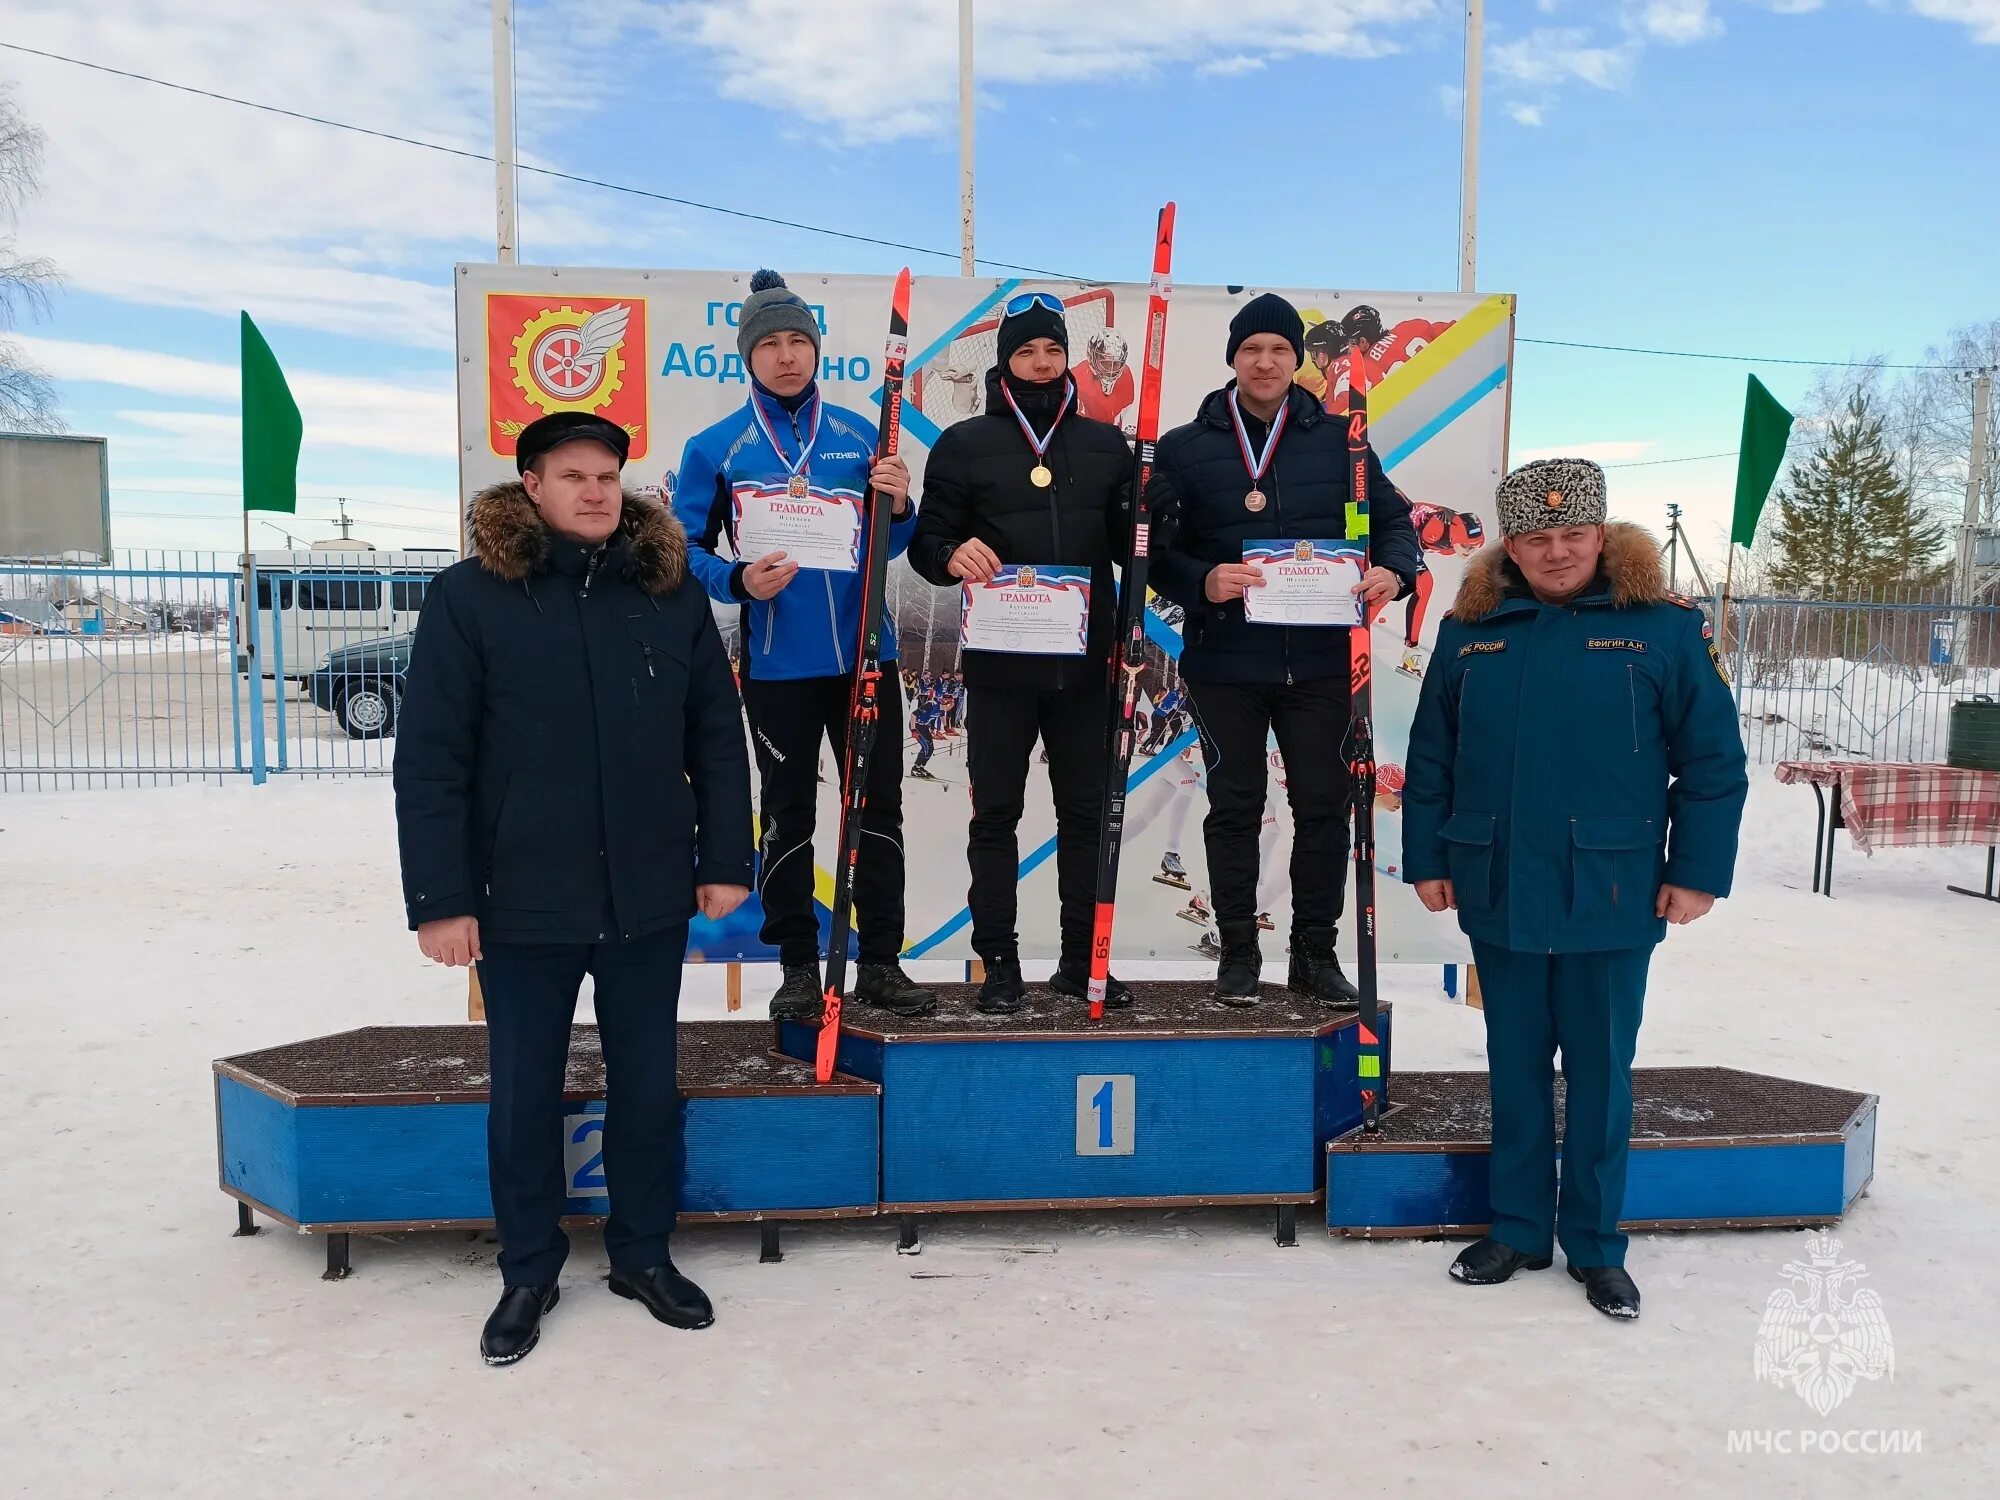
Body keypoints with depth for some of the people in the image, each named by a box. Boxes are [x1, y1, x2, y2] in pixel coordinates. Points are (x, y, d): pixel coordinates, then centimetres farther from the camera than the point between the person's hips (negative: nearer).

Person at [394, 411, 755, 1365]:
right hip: (522, 905, -2)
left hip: (650, 900, 2)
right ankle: (528, 1271, 31)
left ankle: (643, 1253, 34)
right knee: (524, 1095, 12)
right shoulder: (469, 596, -7)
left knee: (648, 1084, 14)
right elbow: (429, 762, -8)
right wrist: (440, 900, -11)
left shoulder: (672, 592, 2)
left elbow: (717, 737, 5)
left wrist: (724, 859, 2)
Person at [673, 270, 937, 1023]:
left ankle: (881, 961, 19)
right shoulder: (715, 447, -2)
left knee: (879, 808, 7)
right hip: (778, 665, -2)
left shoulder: (860, 435, 5)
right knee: (788, 817, 7)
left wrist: (899, 506, -11)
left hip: (865, 654, 3)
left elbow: (889, 546, 10)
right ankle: (798, 968, 18)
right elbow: (688, 549, 0)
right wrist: (739, 581, -19)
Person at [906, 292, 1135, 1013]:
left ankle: (1081, 960, 21)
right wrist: (952, 555, -21)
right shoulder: (964, 443, 5)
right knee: (995, 815, 3)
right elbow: (928, 542, 1)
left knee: (1086, 813, 9)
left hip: (1084, 663, 2)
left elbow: (1131, 544, 9)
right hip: (999, 665, -2)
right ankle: (1000, 964, 13)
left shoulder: (1105, 444, 12)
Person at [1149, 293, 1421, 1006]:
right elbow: (1156, 550, -1)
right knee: (1234, 807, 7)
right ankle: (1238, 950, 20)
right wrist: (1203, 582, -21)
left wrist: (1394, 571, -11)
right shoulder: (1185, 448, 3)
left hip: (1319, 660, 2)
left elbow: (1392, 518, 11)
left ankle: (1315, 951, 19)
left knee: (1324, 805, 6)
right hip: (1225, 663, -1)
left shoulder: (1337, 440, 7)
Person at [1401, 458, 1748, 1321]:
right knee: (1515, 1071, 14)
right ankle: (1518, 1229, 29)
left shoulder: (1663, 629, -4)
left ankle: (1596, 1245, 25)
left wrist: (1697, 872, -7)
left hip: (1612, 899, -2)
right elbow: (1430, 760, 7)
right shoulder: (1471, 633, 3)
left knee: (1601, 1076, 10)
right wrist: (1427, 860, 5)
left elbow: (1713, 763, -4)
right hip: (1500, 898, 2)